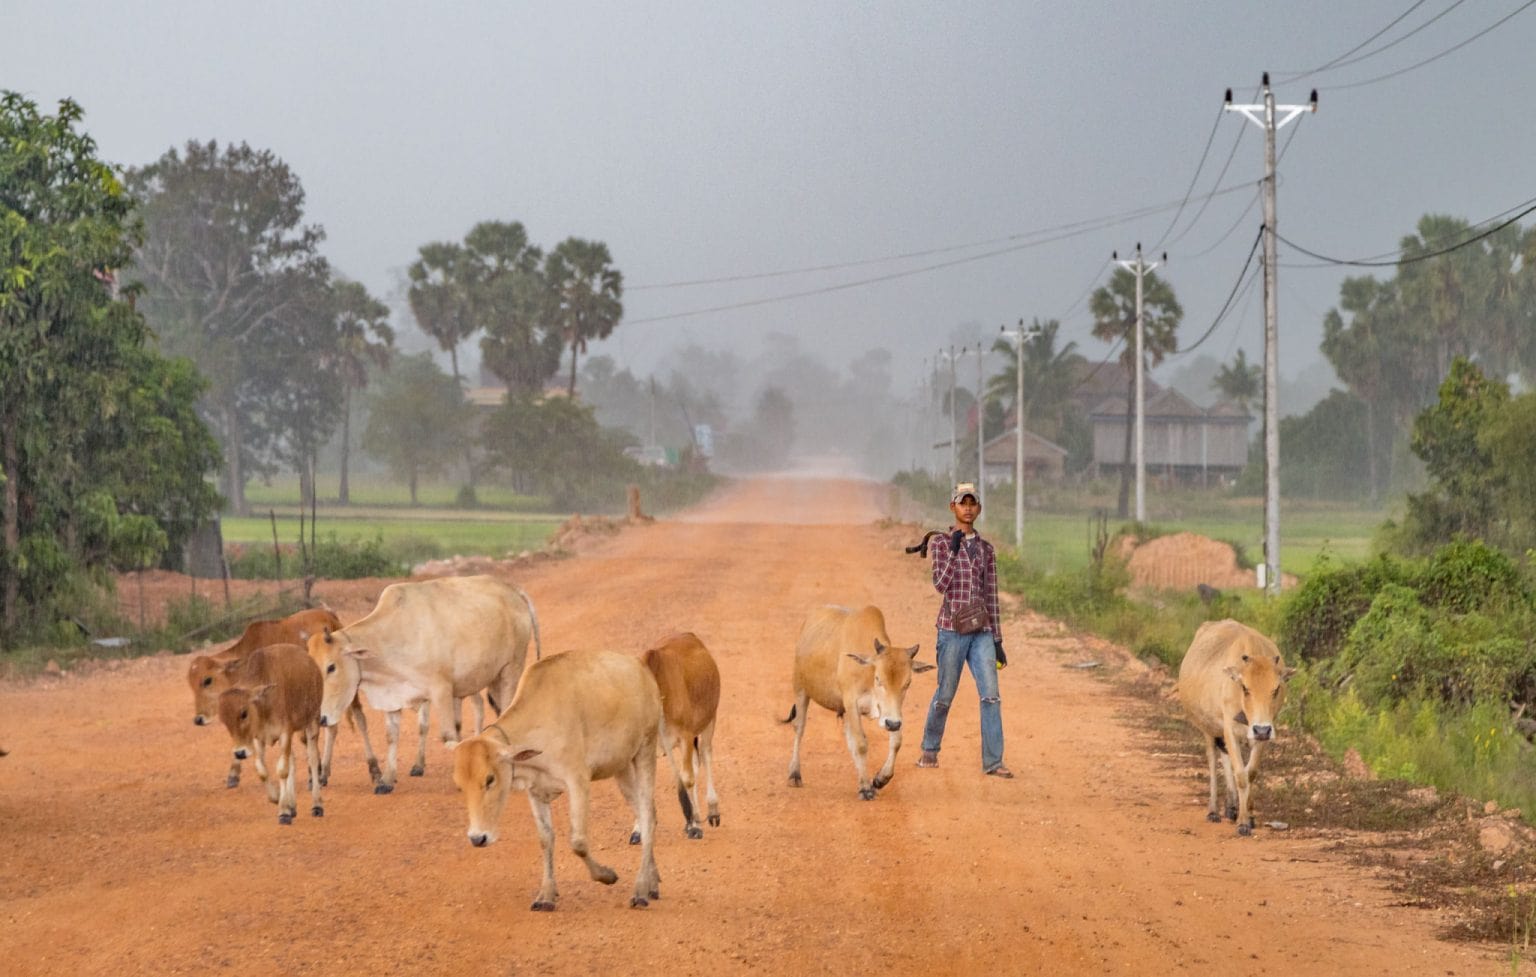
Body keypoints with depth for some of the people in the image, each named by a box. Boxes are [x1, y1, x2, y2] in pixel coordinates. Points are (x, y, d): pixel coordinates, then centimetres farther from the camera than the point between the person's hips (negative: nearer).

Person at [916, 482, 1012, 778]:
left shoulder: (986, 550, 11)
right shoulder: (942, 544, 0)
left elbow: (991, 597, 12)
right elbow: (940, 584, -12)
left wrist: (997, 641, 10)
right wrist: (953, 551, -21)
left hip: (981, 632, 3)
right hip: (952, 629, -3)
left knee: (991, 695, -8)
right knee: (945, 695, 5)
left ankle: (992, 762, -8)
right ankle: (929, 749, 28)